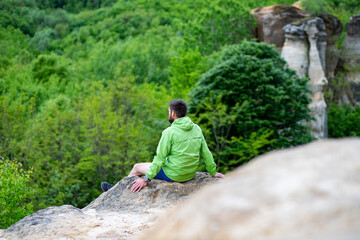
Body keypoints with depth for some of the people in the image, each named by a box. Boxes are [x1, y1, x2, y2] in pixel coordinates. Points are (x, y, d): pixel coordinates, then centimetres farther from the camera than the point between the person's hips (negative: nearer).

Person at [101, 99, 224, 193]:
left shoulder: (169, 132, -18)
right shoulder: (197, 129, 0)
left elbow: (160, 158, -18)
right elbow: (206, 153, 5)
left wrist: (146, 179, -13)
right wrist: (213, 172, 17)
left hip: (173, 174, -7)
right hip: (190, 174, 7)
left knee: (137, 167, 13)